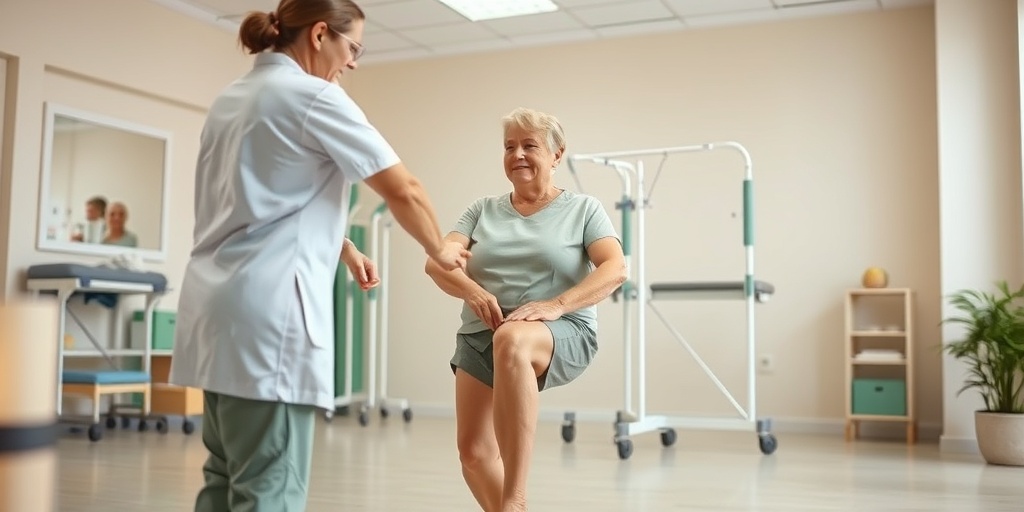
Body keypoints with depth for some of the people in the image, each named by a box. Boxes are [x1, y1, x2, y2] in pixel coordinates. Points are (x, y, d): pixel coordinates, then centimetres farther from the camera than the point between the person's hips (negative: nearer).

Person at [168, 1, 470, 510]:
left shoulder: (231, 97, 18)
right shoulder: (314, 97, -7)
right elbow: (403, 189, -6)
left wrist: (344, 249, 27)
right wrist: (439, 249, 11)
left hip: (220, 307, 9)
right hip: (266, 312, -9)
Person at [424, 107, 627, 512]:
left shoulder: (582, 209, 7)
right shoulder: (483, 210, 13)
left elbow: (615, 269, -8)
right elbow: (437, 262, 1)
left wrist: (556, 305, -24)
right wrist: (472, 291, -21)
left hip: (562, 335, -5)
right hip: (479, 337, 5)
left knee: (512, 340, -38)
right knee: (473, 451, -3)